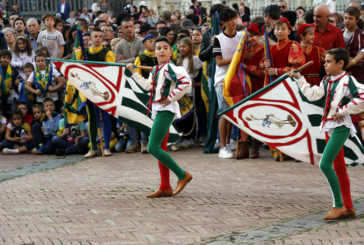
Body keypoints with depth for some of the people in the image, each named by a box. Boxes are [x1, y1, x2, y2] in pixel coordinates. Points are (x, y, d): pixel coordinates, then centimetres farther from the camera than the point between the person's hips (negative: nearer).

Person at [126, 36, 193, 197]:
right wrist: (133, 72, 24)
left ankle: (182, 175, -9)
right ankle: (165, 188, 14)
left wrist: (171, 98, -18)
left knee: (153, 147, -15)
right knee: (160, 149, 11)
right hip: (158, 110, 10)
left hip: (165, 110, -10)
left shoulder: (169, 67, -13)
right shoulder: (156, 69, 15)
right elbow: (148, 86, 20)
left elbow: (186, 82, -24)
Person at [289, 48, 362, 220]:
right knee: (338, 167, 12)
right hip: (329, 127, 9)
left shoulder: (347, 80, -14)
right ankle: (348, 207, 18)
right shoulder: (327, 81, 12)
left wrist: (343, 112, -17)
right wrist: (299, 78, 17)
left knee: (325, 164, -19)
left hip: (340, 127, -9)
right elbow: (312, 95, 19)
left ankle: (338, 205, -13)